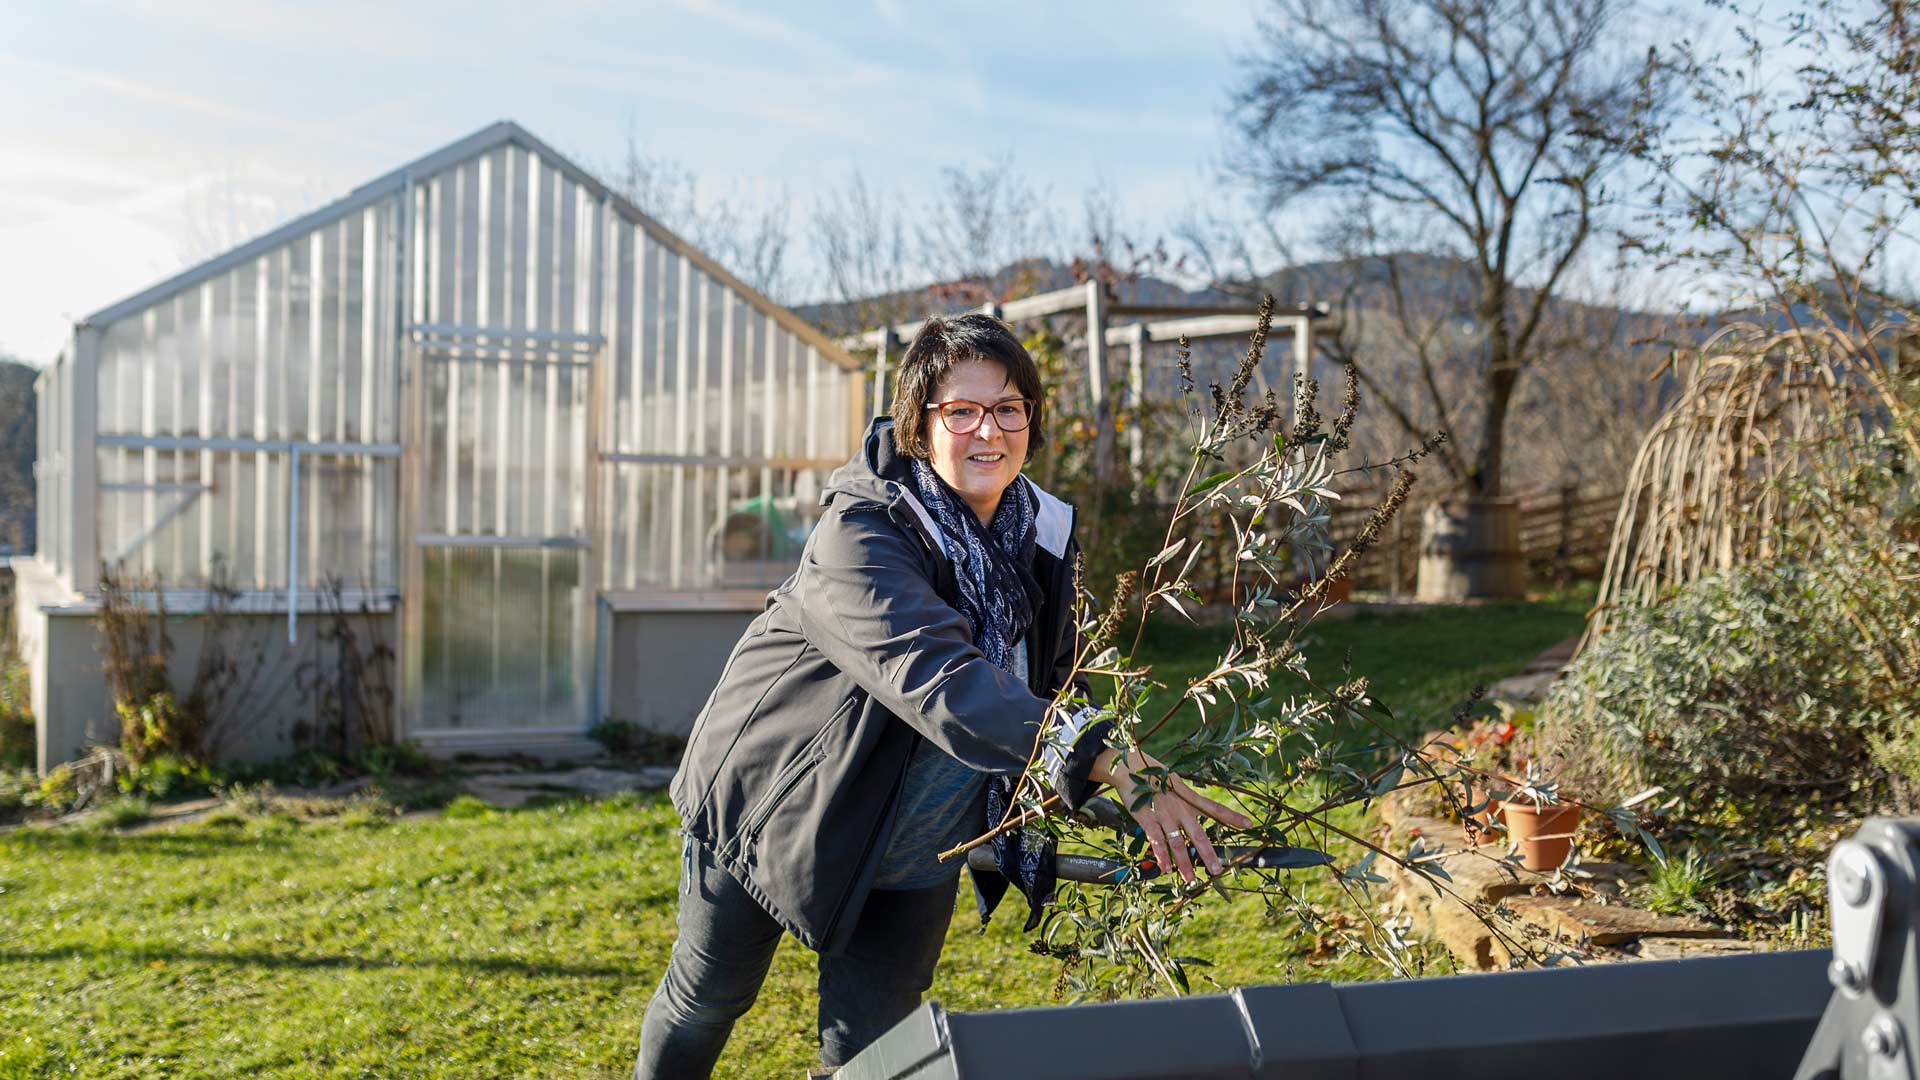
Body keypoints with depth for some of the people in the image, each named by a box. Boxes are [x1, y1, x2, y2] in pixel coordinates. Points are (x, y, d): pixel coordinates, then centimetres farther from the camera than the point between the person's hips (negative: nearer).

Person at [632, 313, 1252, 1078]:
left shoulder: (1044, 534, -9)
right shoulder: (860, 535, -30)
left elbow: (1053, 684, 4)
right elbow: (939, 678, -46)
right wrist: (1101, 757, -57)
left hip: (916, 852, 4)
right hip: (779, 807, -4)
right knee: (707, 998, 17)